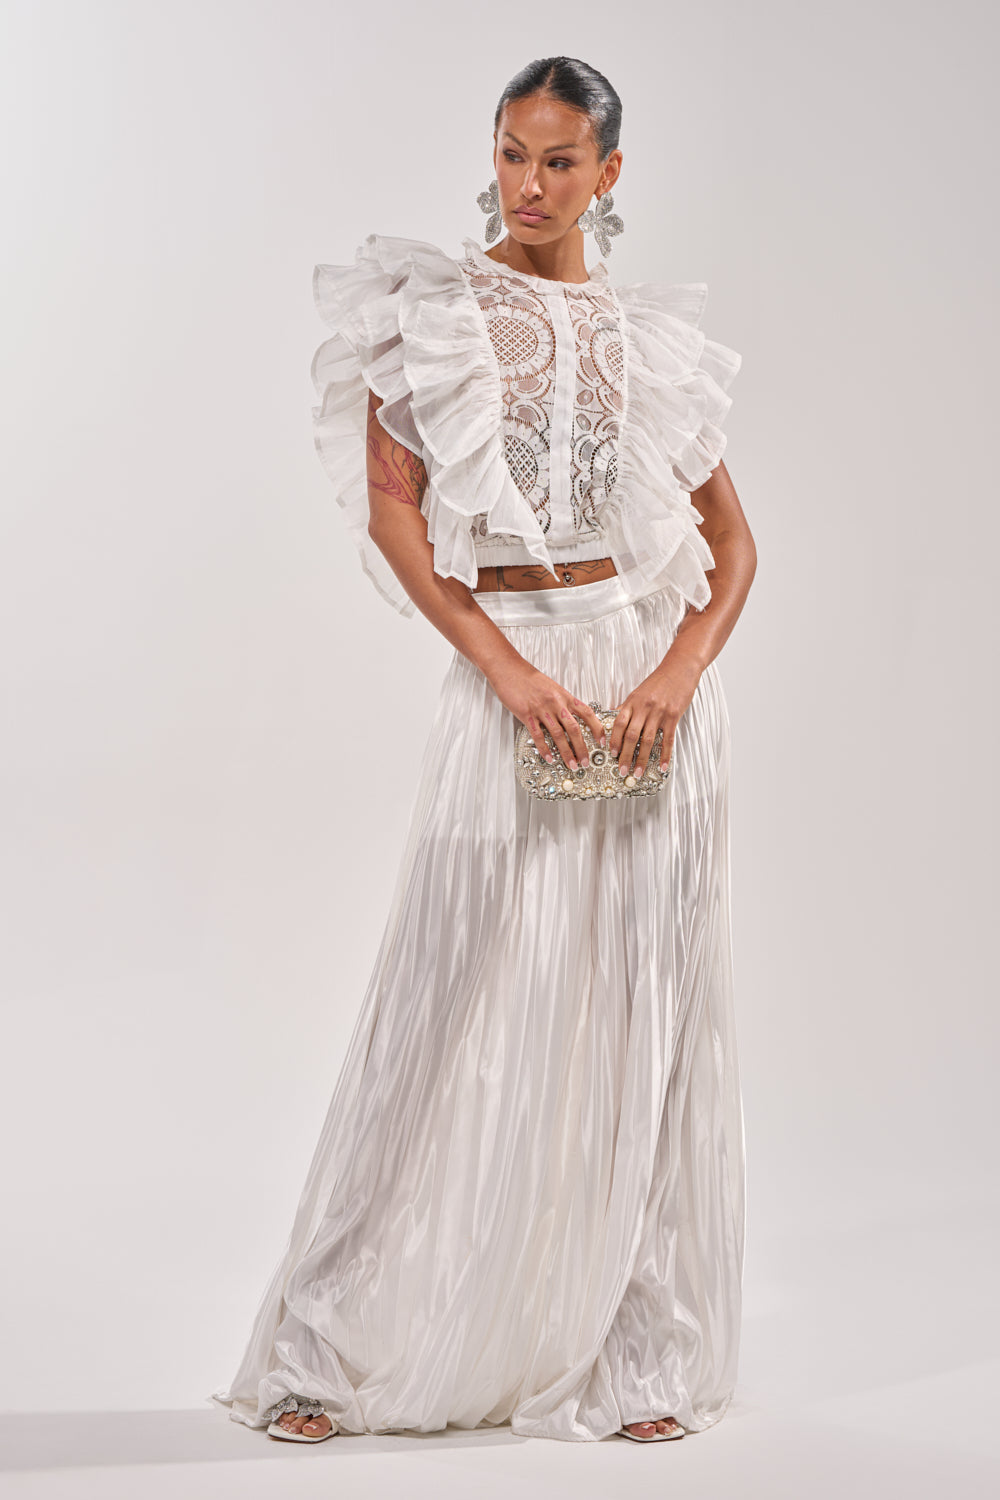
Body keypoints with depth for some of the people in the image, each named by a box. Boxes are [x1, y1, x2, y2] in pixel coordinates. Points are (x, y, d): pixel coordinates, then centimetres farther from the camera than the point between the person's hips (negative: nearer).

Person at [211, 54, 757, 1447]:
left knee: (647, 1013, 5)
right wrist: (511, 669, -16)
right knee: (457, 1011, -1)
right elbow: (391, 508, -6)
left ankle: (634, 1351, 18)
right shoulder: (425, 308, 3)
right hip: (511, 678, -3)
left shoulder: (650, 335, 11)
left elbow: (732, 538, 11)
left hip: (654, 681, 3)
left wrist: (678, 675, -7)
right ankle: (331, 1346, 13)